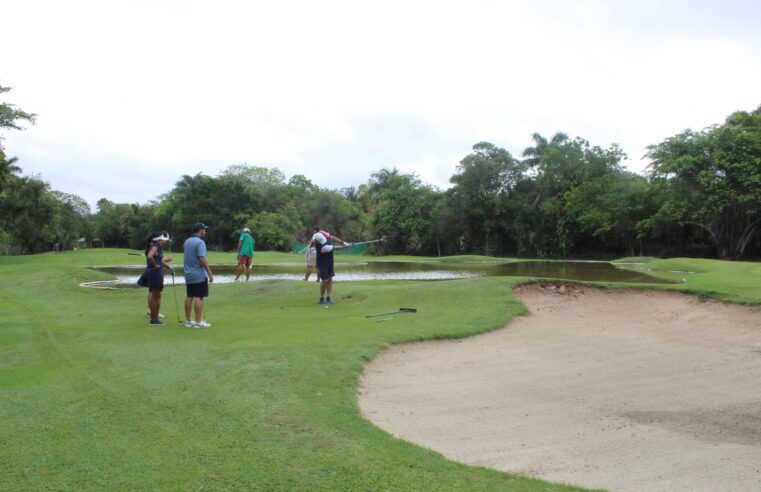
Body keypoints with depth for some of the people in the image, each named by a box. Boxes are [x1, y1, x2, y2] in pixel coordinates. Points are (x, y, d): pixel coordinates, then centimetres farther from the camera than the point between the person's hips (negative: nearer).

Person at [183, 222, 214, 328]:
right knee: (198, 298, -6)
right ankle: (198, 322, -5)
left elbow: (187, 255, 16)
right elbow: (202, 259, -21)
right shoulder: (200, 242, -15)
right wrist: (210, 273, -17)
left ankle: (188, 321, 14)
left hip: (188, 274, 8)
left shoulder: (187, 241, 10)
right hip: (199, 275, -8)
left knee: (189, 297, 10)